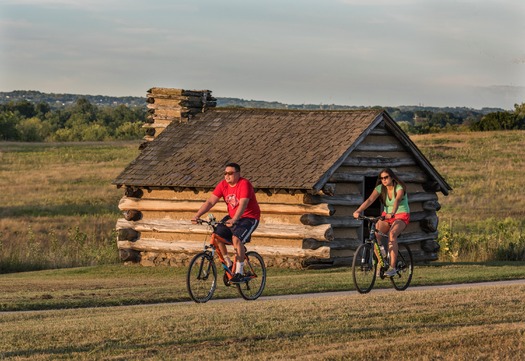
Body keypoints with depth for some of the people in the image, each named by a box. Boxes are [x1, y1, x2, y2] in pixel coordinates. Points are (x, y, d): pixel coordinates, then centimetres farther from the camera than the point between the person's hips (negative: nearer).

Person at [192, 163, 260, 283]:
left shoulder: (244, 184, -21)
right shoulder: (223, 185, -4)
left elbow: (243, 204, -34)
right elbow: (210, 202, -8)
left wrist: (234, 220, -50)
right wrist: (197, 215, -21)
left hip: (249, 217, -7)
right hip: (232, 217, 7)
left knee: (236, 238, -29)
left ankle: (239, 272, -19)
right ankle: (228, 264, 5)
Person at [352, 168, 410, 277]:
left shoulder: (400, 188, -16)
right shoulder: (380, 188, -3)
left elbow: (397, 200, -36)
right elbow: (370, 200, -17)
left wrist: (392, 213, -55)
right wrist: (358, 211, -34)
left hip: (401, 216, -5)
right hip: (386, 215, 5)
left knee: (392, 234, -34)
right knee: (375, 234, -22)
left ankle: (392, 267, -36)